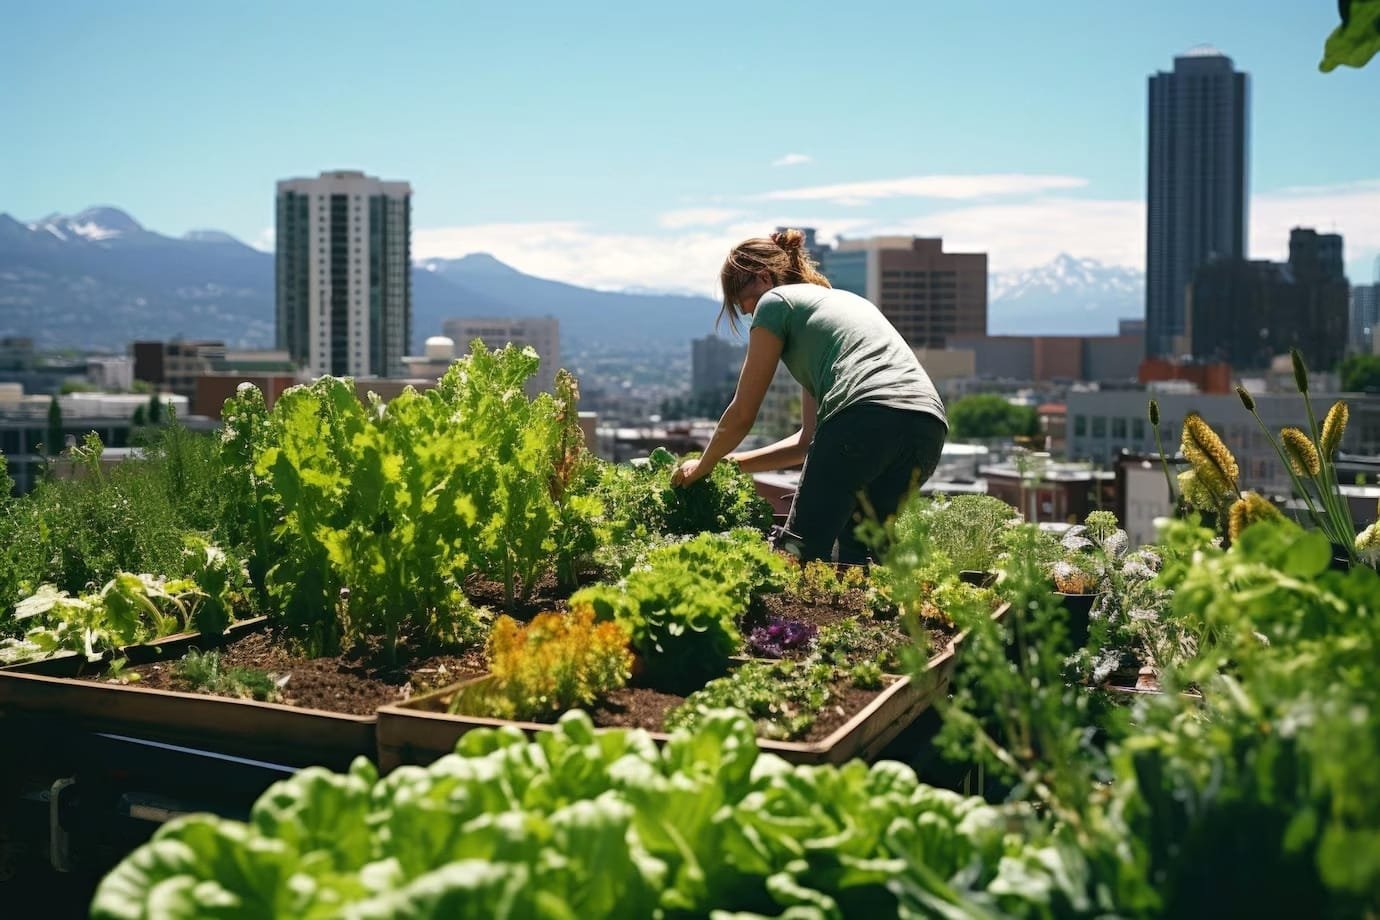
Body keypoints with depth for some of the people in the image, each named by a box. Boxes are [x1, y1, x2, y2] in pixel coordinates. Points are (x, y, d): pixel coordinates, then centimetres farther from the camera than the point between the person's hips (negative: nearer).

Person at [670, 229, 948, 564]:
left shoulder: (776, 301, 14)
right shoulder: (845, 300, 36)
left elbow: (742, 415, 14)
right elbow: (810, 438, 33)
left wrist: (704, 465, 31)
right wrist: (734, 463, 37)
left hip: (866, 419, -8)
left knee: (800, 550, -2)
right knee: (857, 557, 14)